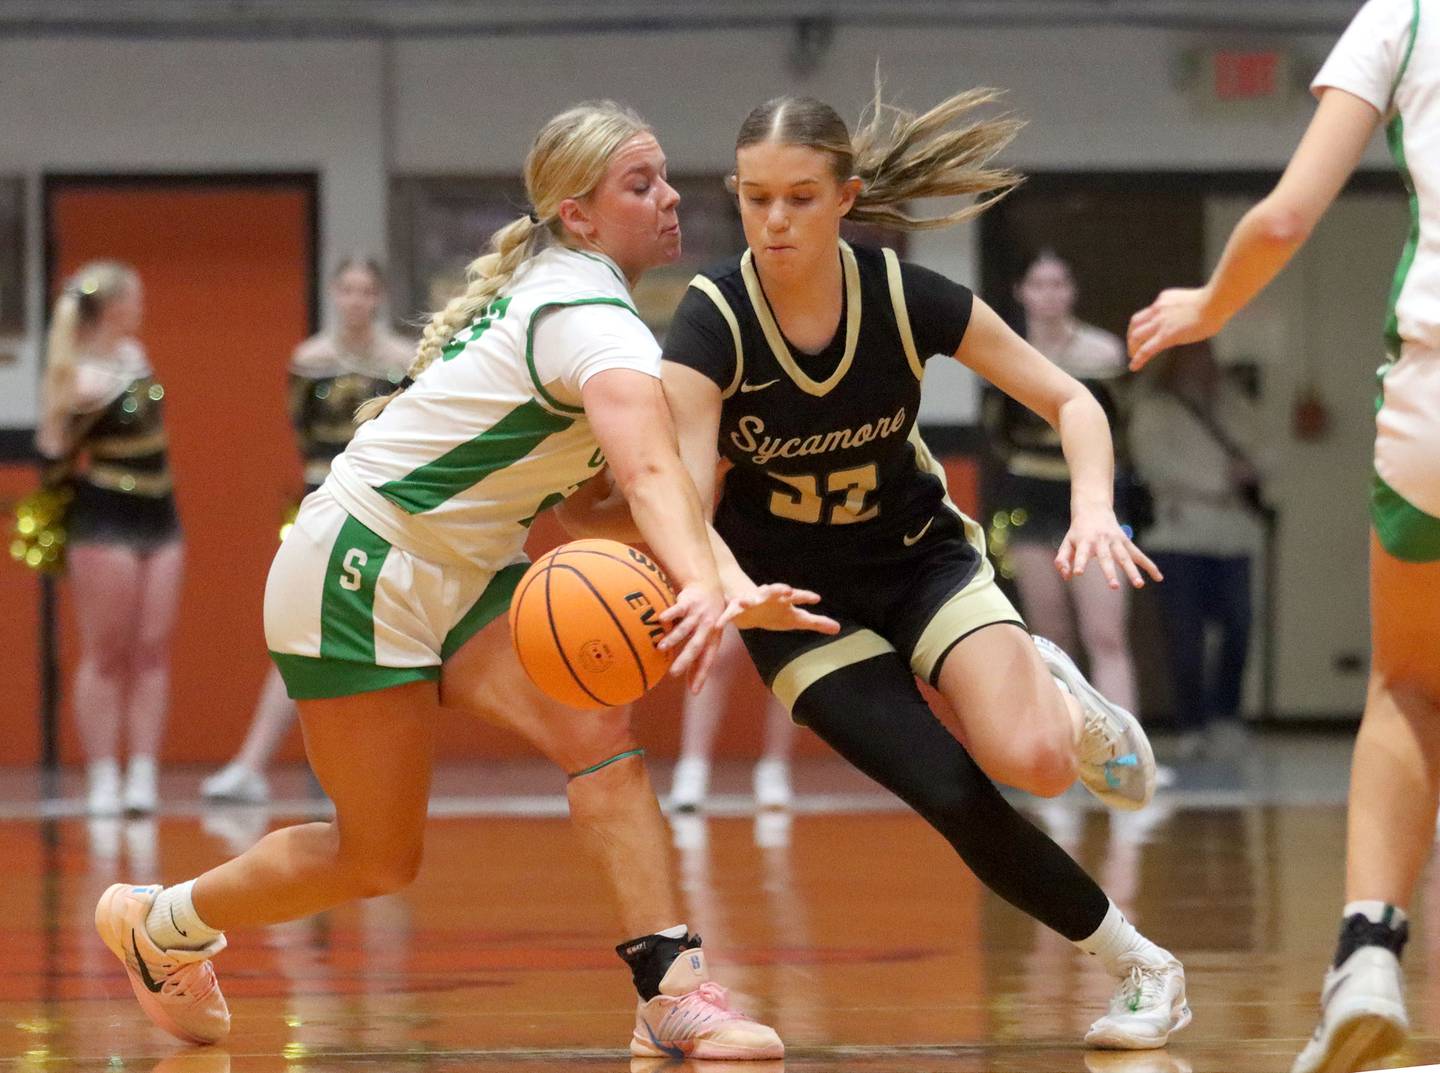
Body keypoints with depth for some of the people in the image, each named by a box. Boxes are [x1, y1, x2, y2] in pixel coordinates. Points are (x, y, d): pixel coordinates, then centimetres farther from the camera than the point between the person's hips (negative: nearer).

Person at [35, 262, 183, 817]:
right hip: (104, 521, -8)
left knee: (152, 651, 4)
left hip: (158, 518, 8)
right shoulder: (84, 380, -17)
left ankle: (143, 776, 4)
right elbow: (53, 445, -20)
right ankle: (103, 780, 2)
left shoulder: (132, 354, 8)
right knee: (106, 654, -2)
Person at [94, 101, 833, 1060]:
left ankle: (675, 993, -24)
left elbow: (583, 493, 11)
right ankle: (157, 924, 27)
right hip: (359, 574, -9)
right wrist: (708, 589, -59)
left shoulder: (552, 293, 7)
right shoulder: (592, 315, -23)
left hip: (462, 573, 9)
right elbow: (648, 470, -43)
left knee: (597, 732, -17)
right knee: (380, 858, 2)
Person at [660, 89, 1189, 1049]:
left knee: (1032, 760, -26)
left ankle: (1060, 698, 12)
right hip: (799, 597, 0)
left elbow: (1070, 402, -10)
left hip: (922, 555, 0)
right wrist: (727, 584, -53)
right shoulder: (711, 323, -23)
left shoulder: (907, 298, -19)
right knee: (955, 798, -19)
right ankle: (1144, 969, 0)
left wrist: (1094, 508, -30)